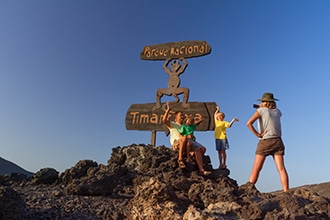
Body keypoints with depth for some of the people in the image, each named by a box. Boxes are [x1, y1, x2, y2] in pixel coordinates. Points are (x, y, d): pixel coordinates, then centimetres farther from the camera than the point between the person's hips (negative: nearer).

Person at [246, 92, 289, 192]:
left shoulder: (261, 110, -2)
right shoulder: (277, 111, 11)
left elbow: (249, 123, -15)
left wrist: (257, 134, -7)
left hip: (265, 142, -4)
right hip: (277, 141, 4)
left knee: (256, 169, 0)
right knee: (281, 168, -3)